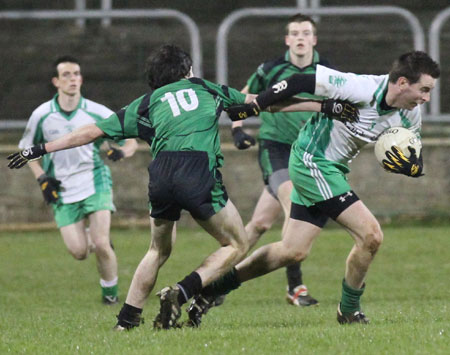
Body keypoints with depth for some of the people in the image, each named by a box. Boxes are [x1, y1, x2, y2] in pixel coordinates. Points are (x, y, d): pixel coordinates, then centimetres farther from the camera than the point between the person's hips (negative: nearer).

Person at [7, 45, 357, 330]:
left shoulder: (145, 104, 24)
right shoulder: (206, 88, 25)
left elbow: (91, 131, 22)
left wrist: (42, 149, 29)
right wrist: (324, 106, 40)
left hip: (161, 173, 3)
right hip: (200, 171, -3)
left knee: (159, 249, 25)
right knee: (237, 244, 9)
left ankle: (127, 317, 17)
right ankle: (181, 294, -8)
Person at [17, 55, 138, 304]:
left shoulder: (98, 113, -7)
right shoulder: (41, 115, -5)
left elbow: (131, 141, 3)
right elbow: (27, 149, 11)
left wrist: (121, 152, -20)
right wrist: (42, 179, -3)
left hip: (95, 183, -1)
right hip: (63, 191, 1)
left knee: (101, 245, -16)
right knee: (79, 252, -6)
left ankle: (110, 291, 9)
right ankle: (93, 238, 31)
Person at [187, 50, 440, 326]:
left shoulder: (409, 115, -5)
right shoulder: (363, 89, -27)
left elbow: (417, 163, 4)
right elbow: (302, 82, -23)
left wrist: (409, 166, -22)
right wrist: (254, 107, -21)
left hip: (333, 169, 8)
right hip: (312, 161, -8)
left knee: (294, 252, 9)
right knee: (371, 236, -15)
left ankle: (212, 288, 18)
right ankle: (350, 310, 4)